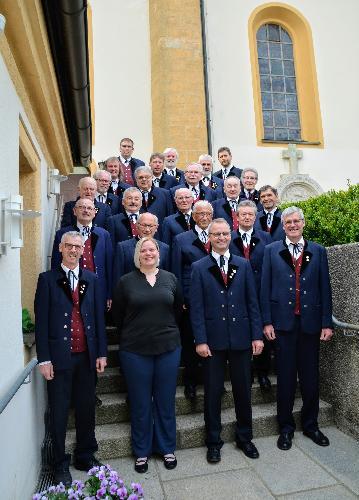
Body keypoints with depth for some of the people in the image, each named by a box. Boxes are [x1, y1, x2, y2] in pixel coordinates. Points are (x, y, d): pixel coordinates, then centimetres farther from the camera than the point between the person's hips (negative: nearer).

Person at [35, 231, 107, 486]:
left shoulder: (92, 279, 6)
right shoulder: (48, 279, -2)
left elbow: (99, 317, 6)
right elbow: (41, 321, -4)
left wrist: (102, 352, 3)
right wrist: (44, 359, -8)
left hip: (87, 355, 3)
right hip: (59, 356, -2)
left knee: (87, 408, 14)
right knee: (59, 411, 10)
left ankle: (86, 455, 35)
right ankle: (61, 463, 30)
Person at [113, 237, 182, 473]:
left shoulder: (170, 279, 3)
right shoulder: (126, 281, -3)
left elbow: (178, 310, 12)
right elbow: (118, 315, 4)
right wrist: (131, 336, 9)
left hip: (168, 348, 2)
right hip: (135, 350, -1)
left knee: (166, 401, 12)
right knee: (140, 403, 10)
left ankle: (167, 448, 32)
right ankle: (142, 452, 30)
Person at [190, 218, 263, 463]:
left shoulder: (244, 265, 5)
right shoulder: (199, 267, -1)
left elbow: (252, 302, 4)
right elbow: (196, 307, -4)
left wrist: (257, 335, -1)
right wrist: (200, 340, -10)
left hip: (241, 337, 2)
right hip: (213, 339, -2)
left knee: (243, 389, 14)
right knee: (213, 392, 10)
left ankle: (245, 438, 35)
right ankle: (214, 442, 30)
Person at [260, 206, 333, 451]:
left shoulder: (318, 251, 7)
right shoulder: (271, 250, 3)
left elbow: (325, 289, 5)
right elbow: (265, 288, 0)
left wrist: (326, 323, 1)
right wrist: (267, 321, -5)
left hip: (310, 322, 2)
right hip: (283, 322, -1)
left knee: (311, 376, 12)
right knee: (286, 377, 8)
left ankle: (310, 424, 33)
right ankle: (286, 427, 26)